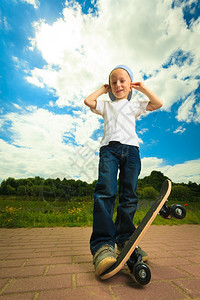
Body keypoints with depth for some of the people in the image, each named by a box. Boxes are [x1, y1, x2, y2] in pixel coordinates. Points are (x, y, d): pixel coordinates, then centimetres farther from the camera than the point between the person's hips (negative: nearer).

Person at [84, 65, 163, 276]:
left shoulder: (135, 106, 30)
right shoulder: (106, 105, 28)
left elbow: (158, 103, 20)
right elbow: (88, 101, 13)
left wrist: (142, 88, 26)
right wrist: (103, 89, 27)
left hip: (131, 149, 2)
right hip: (109, 147, -1)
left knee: (129, 196, -4)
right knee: (106, 190, -22)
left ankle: (125, 239, 9)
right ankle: (102, 245, -20)